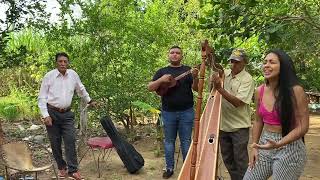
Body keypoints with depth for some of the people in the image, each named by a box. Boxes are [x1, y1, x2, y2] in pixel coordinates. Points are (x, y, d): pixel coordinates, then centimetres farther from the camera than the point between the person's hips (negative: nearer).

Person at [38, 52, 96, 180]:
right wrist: (45, 115, -12)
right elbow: (41, 98, -5)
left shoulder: (73, 74, 1)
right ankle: (61, 167, 23)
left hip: (67, 113, 2)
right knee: (55, 143, 6)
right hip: (52, 113, -2)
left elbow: (81, 89, 19)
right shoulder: (49, 76, -7)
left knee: (70, 140, -5)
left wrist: (89, 101, 28)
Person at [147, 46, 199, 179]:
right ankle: (169, 168, 23)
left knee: (186, 141, 7)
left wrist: (195, 77, -26)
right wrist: (161, 80, -18)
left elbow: (196, 88, -6)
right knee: (169, 141, 10)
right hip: (168, 112, 2)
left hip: (186, 111, -1)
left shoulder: (187, 70, 3)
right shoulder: (162, 71, 7)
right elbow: (150, 88, 0)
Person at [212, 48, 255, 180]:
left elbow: (238, 102, -23)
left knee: (240, 160, 5)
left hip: (239, 126, -6)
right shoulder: (224, 73, 4)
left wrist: (219, 88, -29)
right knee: (227, 159, 17)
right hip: (223, 124, 6)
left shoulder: (247, 79, -13)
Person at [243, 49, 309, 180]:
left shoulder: (295, 90, -15)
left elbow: (303, 126, -15)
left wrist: (278, 144, -24)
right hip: (264, 145, 5)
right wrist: (254, 147, 5)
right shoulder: (259, 91, 1)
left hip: (289, 148, -5)